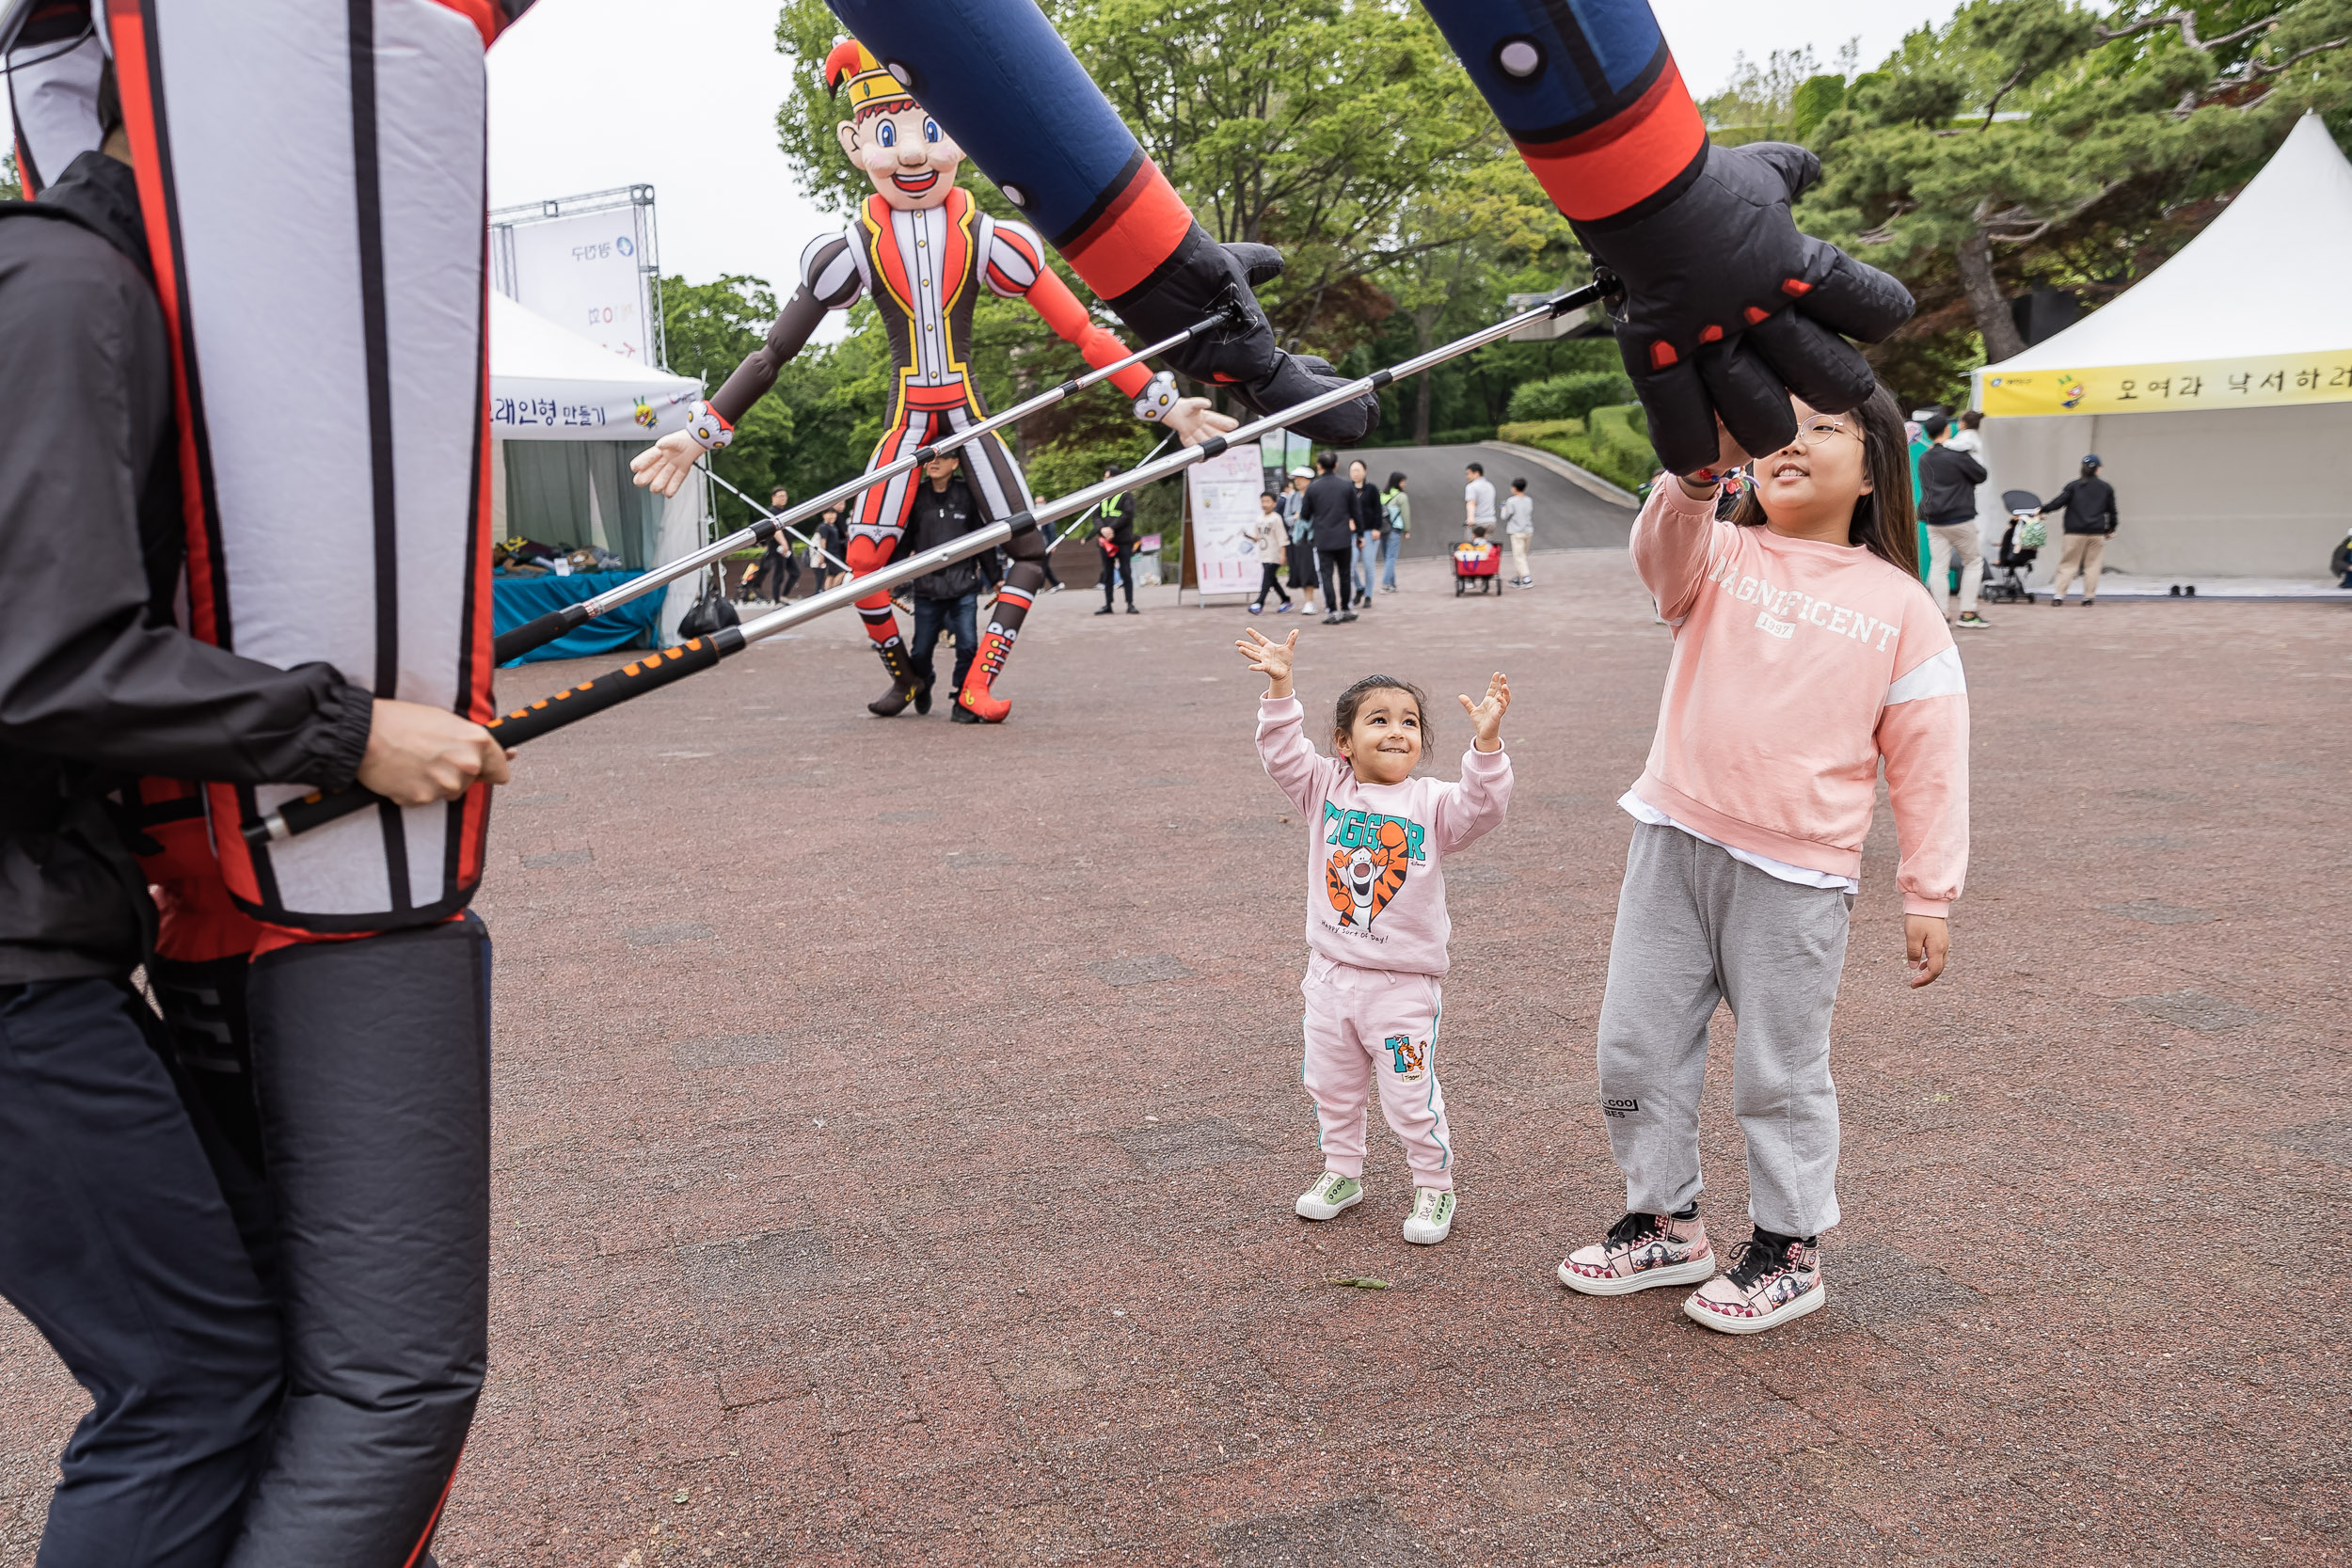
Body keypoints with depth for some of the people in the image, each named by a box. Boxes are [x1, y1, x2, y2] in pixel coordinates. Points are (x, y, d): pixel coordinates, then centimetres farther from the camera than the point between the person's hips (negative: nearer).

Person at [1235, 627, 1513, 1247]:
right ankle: (1342, 1172, 38)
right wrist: (1280, 688, -24)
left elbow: (1481, 808, -22)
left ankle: (1434, 1188, 24)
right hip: (1330, 976, 3)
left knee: (1412, 1096, 4)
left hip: (1402, 984, -3)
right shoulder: (1326, 790, -2)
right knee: (1331, 1086, 18)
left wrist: (1487, 743, -35)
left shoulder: (1429, 802, -7)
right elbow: (1283, 753, -11)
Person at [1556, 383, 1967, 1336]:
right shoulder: (1720, 557, 5)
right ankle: (1666, 1222, 29)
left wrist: (1928, 897, 1)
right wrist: (1703, 467, -41)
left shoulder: (1900, 606, 2)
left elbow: (1928, 763, 3)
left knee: (1781, 1072, 8)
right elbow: (1664, 545, -20)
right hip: (1671, 845, 3)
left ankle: (1789, 1250, 27)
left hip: (1796, 874, -2)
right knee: (1636, 1048, 10)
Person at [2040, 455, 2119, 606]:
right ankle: (2089, 597, 7)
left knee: (2068, 563, 3)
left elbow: (2059, 502, -8)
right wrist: (2111, 528, 25)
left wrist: (2043, 509, 5)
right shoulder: (2106, 488, 6)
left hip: (2075, 532, -1)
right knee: (2092, 565, 7)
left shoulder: (2073, 485, -3)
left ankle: (2058, 594, -4)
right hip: (2097, 533, 1)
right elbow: (2111, 510, 12)